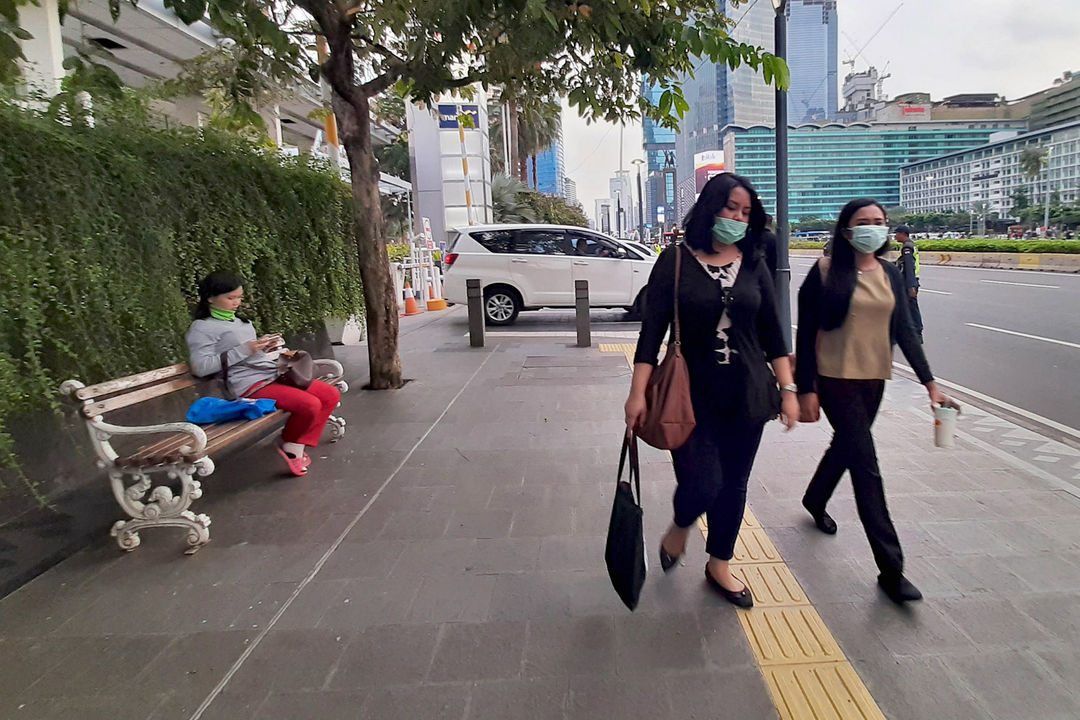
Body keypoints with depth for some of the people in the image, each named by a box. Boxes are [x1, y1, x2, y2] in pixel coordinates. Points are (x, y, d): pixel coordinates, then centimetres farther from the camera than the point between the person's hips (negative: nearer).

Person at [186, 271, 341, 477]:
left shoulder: (239, 321, 22)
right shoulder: (202, 328, -3)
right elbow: (201, 367, -14)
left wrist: (265, 347, 10)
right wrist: (245, 349, -17)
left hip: (274, 375, 9)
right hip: (252, 385, -9)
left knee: (331, 395, -1)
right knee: (310, 404, -27)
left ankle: (297, 448, 2)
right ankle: (289, 445, -1)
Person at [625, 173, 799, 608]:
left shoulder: (753, 264, 5)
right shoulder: (676, 261, -5)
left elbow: (772, 332, 9)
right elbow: (652, 330, -8)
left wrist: (788, 389, 3)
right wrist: (638, 393, -13)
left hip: (746, 394, 4)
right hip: (693, 394, -4)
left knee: (733, 485, 12)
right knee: (702, 486, -10)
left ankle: (719, 565, 34)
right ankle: (681, 526, 28)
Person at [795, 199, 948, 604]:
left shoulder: (890, 275, 7)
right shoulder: (825, 272, -10)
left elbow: (904, 331, 8)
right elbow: (805, 333, -10)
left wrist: (929, 382, 1)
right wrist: (806, 389, -13)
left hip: (873, 379, 6)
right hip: (835, 379, -6)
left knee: (845, 446, 22)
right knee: (866, 465, -8)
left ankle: (815, 500, 51)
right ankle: (890, 568, -3)